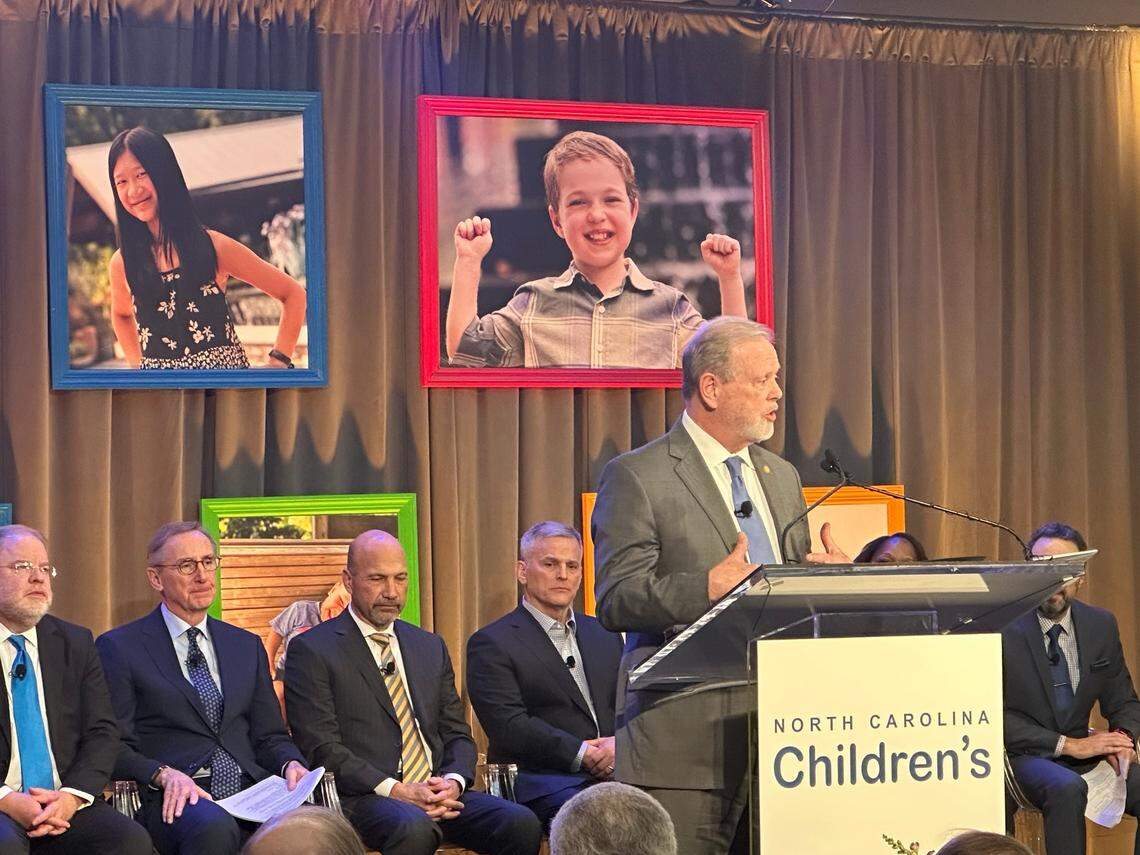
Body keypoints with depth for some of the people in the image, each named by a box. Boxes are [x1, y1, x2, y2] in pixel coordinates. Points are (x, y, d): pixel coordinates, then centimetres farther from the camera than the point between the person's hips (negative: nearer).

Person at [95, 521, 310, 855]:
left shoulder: (247, 646, 23)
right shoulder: (119, 647, 7)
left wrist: (291, 764, -1)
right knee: (214, 827, -40)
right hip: (176, 801, -3)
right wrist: (164, 775, -18)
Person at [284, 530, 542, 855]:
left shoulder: (430, 647, 21)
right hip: (363, 800, -6)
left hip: (439, 792, 6)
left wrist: (453, 781, -4)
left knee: (522, 823, -22)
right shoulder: (312, 651, 2)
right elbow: (321, 748, -7)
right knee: (415, 828, -39)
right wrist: (395, 790, -16)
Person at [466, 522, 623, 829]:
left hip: (614, 771, 6)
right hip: (545, 783, -6)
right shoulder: (491, 643, 3)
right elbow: (509, 726, -8)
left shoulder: (604, 635, 23)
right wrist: (582, 755, -14)